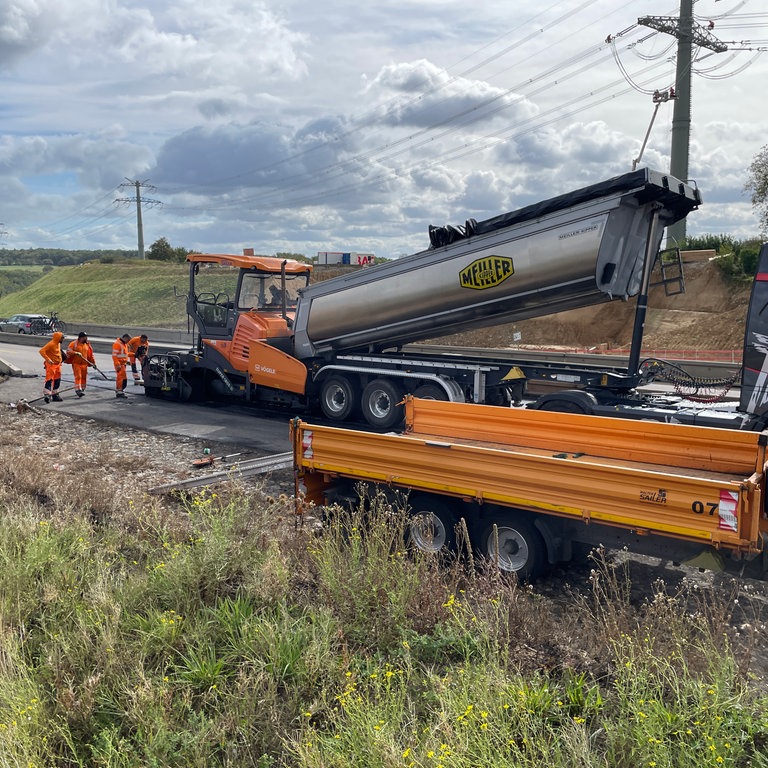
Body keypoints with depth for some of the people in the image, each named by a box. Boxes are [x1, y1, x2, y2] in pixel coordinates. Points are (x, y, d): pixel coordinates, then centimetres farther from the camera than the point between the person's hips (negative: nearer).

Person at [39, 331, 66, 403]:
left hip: (57, 364, 9)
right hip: (51, 365, -9)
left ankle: (55, 395, 21)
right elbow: (42, 351, -23)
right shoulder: (51, 344, -17)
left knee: (57, 380, 12)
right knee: (49, 379, -12)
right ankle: (47, 394, -14)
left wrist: (60, 360, 16)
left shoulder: (58, 344, 10)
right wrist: (48, 359, -26)